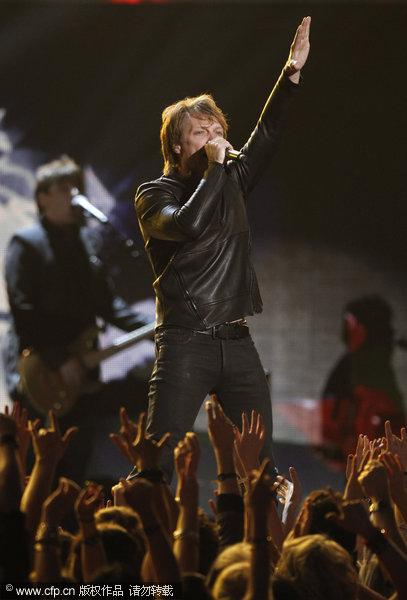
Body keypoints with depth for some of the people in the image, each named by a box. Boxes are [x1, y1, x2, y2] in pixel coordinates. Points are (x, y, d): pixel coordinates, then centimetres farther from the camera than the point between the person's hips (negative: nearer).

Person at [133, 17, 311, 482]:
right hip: (185, 342, -5)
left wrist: (292, 72, 2)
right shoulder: (154, 195, -1)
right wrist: (214, 166, -12)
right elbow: (189, 224, -21)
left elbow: (264, 137, 10)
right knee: (157, 461, -11)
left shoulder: (230, 181, 16)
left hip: (236, 340, 5)